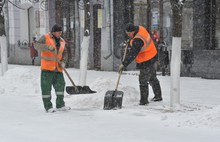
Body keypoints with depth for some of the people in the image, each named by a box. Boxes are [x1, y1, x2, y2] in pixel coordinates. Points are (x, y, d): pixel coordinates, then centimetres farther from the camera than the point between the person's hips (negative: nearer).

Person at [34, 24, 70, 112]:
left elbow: (64, 54, 16)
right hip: (47, 67, -5)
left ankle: (60, 105, 12)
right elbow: (37, 45, -14)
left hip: (57, 68, 5)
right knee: (46, 87, -3)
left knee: (60, 84, 3)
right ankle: (48, 107, 3)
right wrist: (48, 47, -29)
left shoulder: (62, 41, 13)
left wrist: (63, 62, -3)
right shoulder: (45, 38, -2)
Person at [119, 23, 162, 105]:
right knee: (152, 77, 21)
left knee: (143, 81, -3)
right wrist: (129, 43, 8)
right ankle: (158, 96, 34)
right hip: (151, 57, 11)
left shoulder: (138, 40, -31)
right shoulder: (140, 28, -3)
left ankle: (144, 100, 5)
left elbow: (132, 54, -34)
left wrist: (124, 64, -32)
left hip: (146, 61, -11)